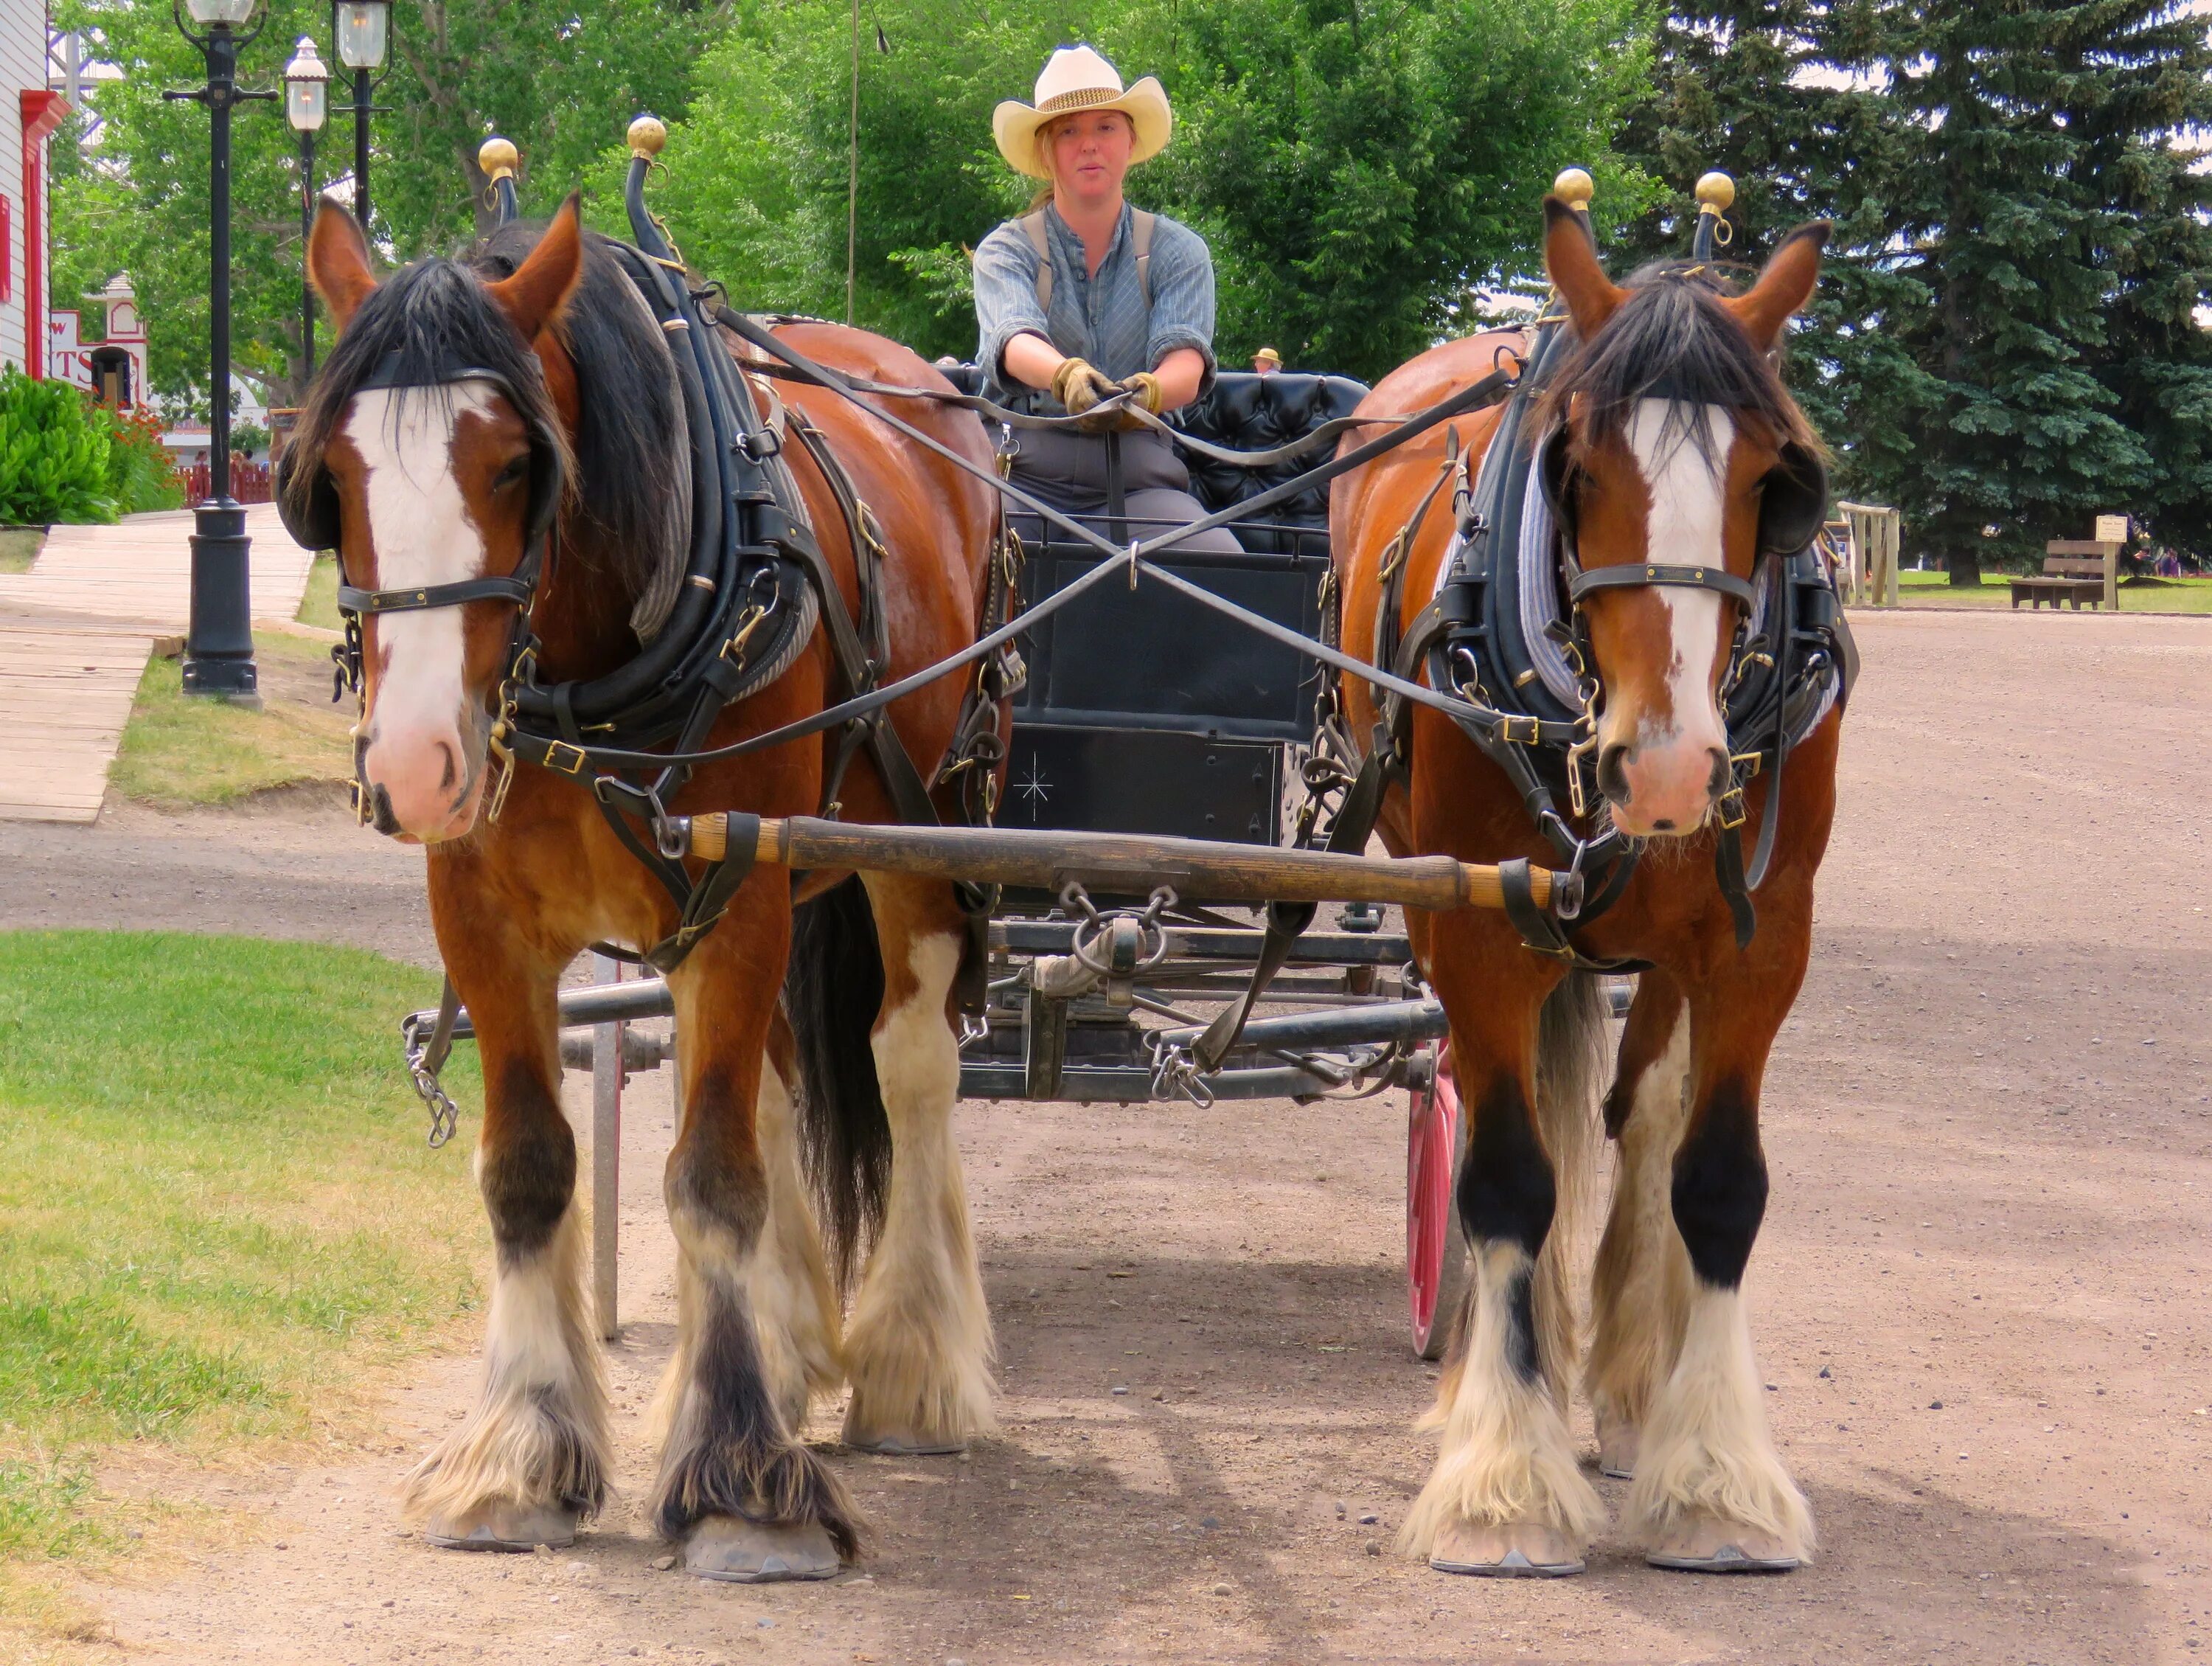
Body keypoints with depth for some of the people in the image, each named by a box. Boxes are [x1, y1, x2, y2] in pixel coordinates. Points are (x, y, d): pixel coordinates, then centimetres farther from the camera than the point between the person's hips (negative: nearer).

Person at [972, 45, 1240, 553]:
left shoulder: (1177, 251, 10)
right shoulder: (1005, 250, 7)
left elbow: (1186, 359, -8)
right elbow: (1013, 339, -14)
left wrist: (1148, 392, -34)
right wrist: (1066, 375, -39)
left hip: (1138, 478, 1)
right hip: (1026, 471, -1)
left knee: (1224, 562, -29)